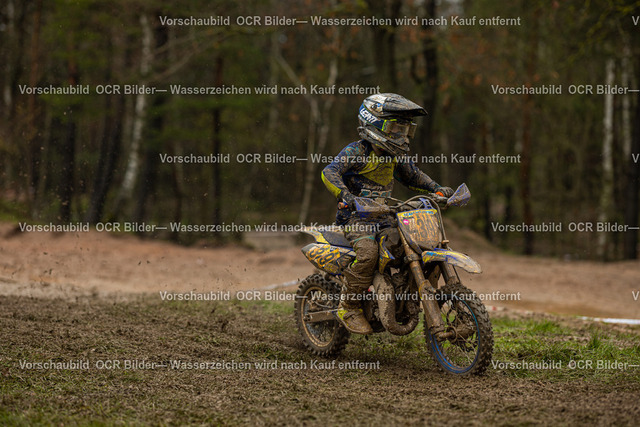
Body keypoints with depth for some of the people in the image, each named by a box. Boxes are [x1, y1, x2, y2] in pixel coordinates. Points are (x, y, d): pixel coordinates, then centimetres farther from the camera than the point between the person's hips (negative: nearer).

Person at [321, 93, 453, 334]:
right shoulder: (356, 151, -10)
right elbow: (330, 172, -24)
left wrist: (437, 189, 12)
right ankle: (349, 307, -23)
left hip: (384, 217, 7)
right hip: (356, 217, -7)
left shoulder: (395, 156, 12)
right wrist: (345, 196, -41)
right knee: (368, 252, -35)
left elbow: (413, 176, 28)